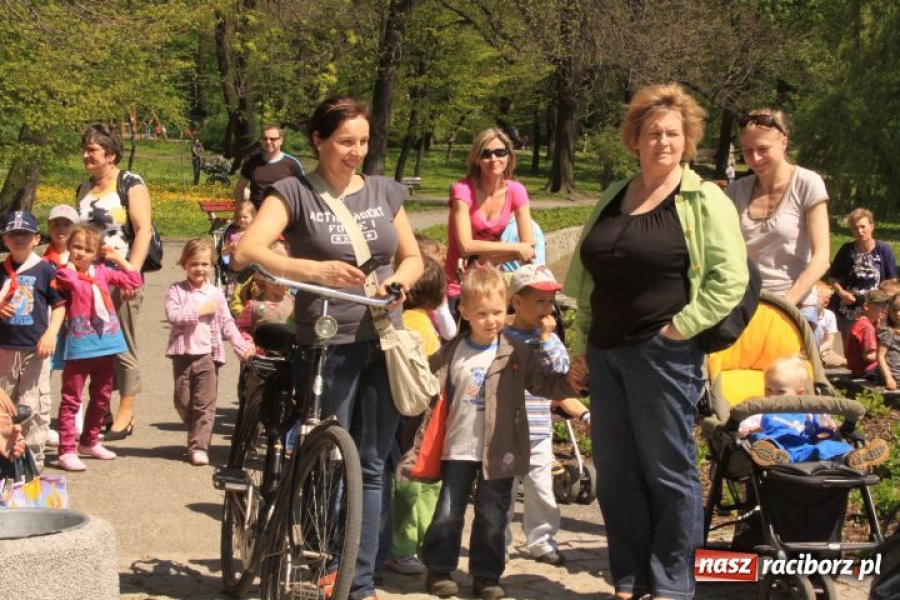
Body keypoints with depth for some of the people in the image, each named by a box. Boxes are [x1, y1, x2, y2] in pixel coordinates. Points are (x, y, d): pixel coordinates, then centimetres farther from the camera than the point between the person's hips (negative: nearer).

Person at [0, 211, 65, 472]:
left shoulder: (45, 269, -4)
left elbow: (59, 305, -2)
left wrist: (50, 334, -13)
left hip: (35, 348, -4)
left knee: (33, 406, -2)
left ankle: (33, 459, 6)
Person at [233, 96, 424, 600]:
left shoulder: (385, 192, 10)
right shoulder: (295, 193, -4)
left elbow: (413, 258, 18)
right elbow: (248, 251, -17)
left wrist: (398, 282, -6)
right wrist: (315, 270, -32)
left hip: (383, 342, 4)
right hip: (327, 346, -4)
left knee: (372, 465, 6)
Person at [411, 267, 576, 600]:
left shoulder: (517, 354, -2)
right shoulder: (450, 354, 2)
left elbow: (543, 382, -5)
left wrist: (569, 382, -27)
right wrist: (420, 444, 4)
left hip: (498, 452, -1)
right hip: (458, 449, 1)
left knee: (492, 517, 6)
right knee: (448, 513, 6)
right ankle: (439, 570, 21)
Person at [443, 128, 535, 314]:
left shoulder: (516, 191, -5)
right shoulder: (463, 189, -16)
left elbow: (529, 247, -9)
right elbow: (466, 246, -24)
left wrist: (479, 256, -19)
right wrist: (516, 248, -20)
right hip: (459, 287, -3)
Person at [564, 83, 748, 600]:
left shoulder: (703, 200, -4)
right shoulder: (613, 199, 14)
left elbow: (730, 280, -11)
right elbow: (587, 281, 17)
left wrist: (680, 327, -14)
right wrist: (581, 349, 13)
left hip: (663, 356, -6)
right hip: (607, 356, 6)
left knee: (668, 472, 0)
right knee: (615, 475, 9)